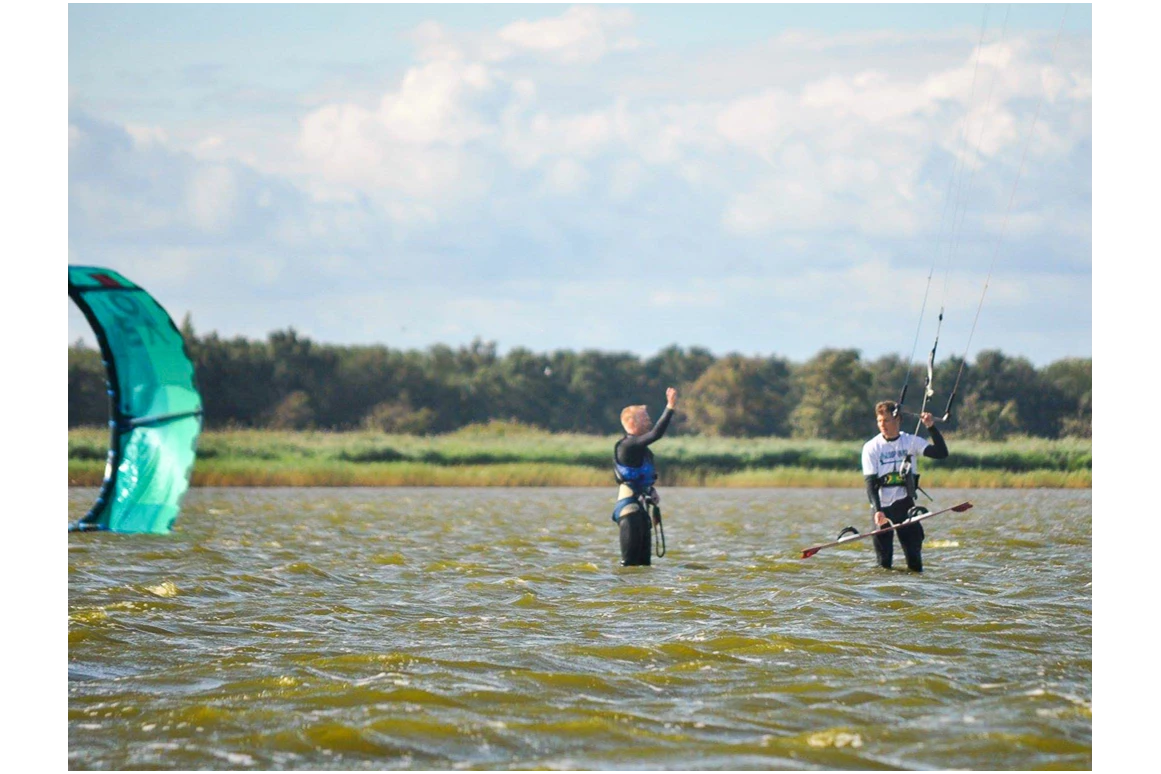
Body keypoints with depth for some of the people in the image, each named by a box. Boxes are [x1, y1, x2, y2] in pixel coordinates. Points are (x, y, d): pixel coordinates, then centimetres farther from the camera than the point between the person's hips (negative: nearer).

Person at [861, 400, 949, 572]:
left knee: (914, 555, -3)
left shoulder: (911, 442, 3)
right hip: (882, 507, -1)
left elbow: (941, 453, -8)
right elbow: (870, 482, -8)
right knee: (884, 559, -1)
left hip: (905, 505, 1)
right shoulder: (871, 447, -1)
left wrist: (931, 427, -19)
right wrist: (877, 510, -20)